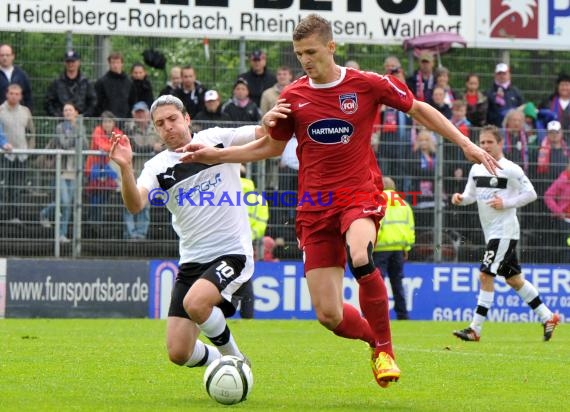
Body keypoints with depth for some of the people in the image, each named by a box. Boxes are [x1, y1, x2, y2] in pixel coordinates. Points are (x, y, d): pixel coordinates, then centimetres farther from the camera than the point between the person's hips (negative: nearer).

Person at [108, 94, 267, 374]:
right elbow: (135, 205, -15)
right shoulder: (158, 167, 2)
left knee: (195, 303, -31)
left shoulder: (217, 139, 0)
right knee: (178, 353, -5)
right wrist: (125, 168, -33)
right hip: (191, 261, 4)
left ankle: (234, 358, -4)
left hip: (232, 253, -4)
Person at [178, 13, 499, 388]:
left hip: (360, 194, -3)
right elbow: (272, 147, 19)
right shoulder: (293, 97, 4)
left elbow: (418, 109, 11)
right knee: (329, 316, -7)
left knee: (360, 258, -37)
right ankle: (375, 338, 28)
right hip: (315, 205, 3)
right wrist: (214, 155, 9)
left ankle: (384, 348, -14)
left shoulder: (368, 84, -3)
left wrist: (466, 144, 8)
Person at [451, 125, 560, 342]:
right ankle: (547, 317, 24)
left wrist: (506, 203, -18)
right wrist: (460, 198, -6)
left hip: (505, 232, -8)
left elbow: (531, 194, -9)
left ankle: (475, 329, -12)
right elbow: (471, 194, 17)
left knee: (486, 275, -13)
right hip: (491, 232, 8)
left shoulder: (510, 169, -10)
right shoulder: (476, 169, 11)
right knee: (514, 279, 13)